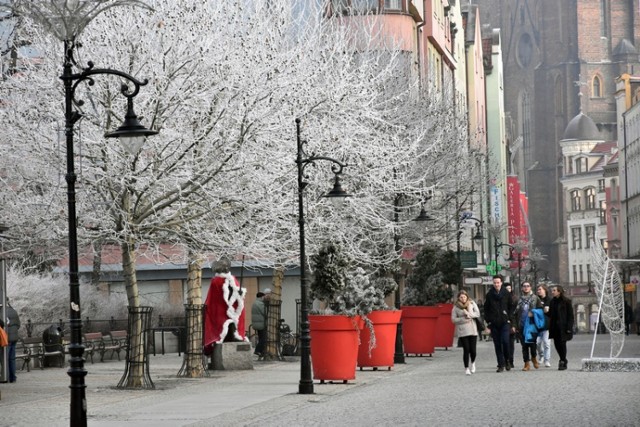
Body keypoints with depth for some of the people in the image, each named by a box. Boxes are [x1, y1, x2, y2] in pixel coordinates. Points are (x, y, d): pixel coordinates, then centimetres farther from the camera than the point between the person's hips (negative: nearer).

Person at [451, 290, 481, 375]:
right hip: (462, 331, -1)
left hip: (472, 330, 1)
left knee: (473, 349, 0)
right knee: (466, 349, -7)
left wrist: (468, 314, -15)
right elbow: (453, 319, -1)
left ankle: (473, 363, 31)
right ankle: (466, 368, 4)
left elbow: (477, 314, -1)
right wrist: (464, 319, -11)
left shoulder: (472, 303, 6)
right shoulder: (456, 307, 2)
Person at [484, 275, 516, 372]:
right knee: (497, 345, 2)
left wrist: (509, 319, 0)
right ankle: (501, 365, 8)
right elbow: (486, 309, 10)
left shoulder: (506, 294, 3)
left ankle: (507, 360, 8)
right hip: (494, 324, 1)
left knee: (505, 341, -14)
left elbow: (511, 307, 9)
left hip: (505, 323, -1)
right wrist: (488, 321, 1)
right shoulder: (489, 295, 5)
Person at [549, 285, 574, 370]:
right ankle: (563, 360, 24)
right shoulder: (553, 301, 12)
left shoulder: (566, 301, -7)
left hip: (563, 327, -6)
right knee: (556, 344, 6)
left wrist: (569, 327, -14)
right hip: (555, 327, 6)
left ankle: (563, 362, 7)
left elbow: (570, 315, -8)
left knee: (562, 343, -4)